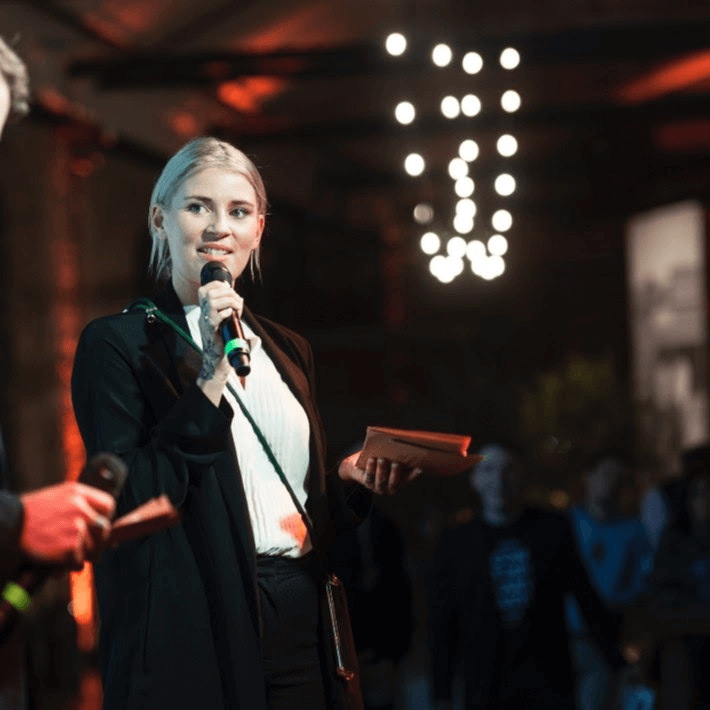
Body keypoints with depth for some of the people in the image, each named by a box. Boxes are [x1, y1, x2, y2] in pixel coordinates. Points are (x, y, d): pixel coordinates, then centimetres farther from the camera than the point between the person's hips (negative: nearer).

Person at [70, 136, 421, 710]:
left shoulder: (288, 350, 16)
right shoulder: (116, 344, -4)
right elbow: (128, 505, -16)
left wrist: (351, 483, 1)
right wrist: (211, 379, -19)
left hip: (299, 622, 6)